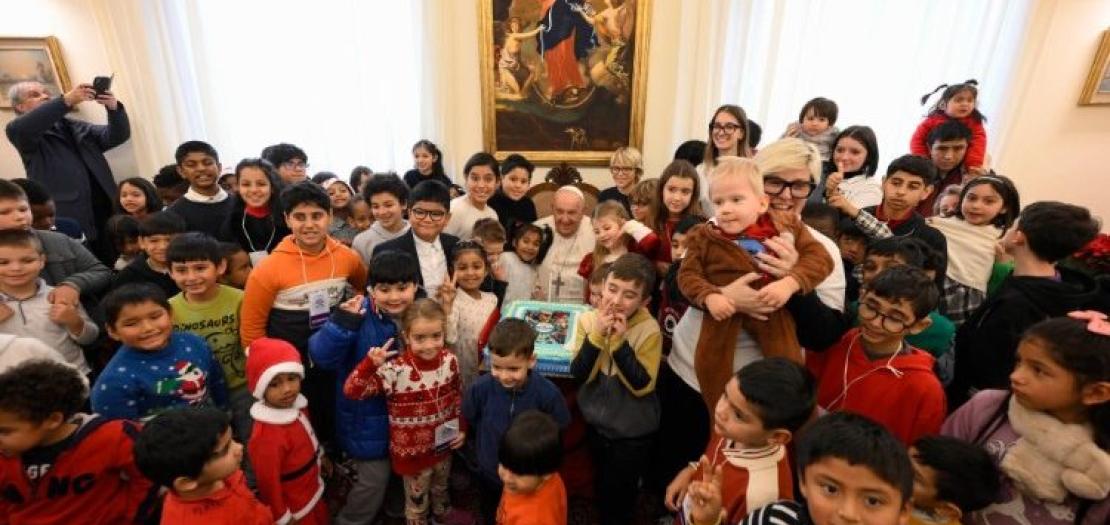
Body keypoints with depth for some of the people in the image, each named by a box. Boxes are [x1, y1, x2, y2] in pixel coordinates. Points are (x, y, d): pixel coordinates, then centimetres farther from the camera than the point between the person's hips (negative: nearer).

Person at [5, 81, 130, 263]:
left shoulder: (74, 127, 22)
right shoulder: (19, 133, 9)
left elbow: (117, 136, 9)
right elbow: (19, 128, -16)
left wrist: (114, 108, -12)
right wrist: (67, 100, -24)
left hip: (107, 209, 4)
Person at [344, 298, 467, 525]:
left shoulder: (449, 361, -14)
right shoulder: (395, 370, -28)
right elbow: (351, 391, -29)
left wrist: (461, 429, 2)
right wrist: (370, 363, -44)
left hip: (444, 445, 4)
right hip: (412, 451, -4)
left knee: (441, 491, 32)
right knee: (417, 503, 21)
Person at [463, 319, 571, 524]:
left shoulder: (548, 393, -28)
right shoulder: (481, 388, -25)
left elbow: (556, 437, -11)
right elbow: (470, 422, -4)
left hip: (532, 477, -1)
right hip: (490, 475, 1)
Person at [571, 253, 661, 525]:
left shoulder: (649, 330, -22)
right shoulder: (588, 320, -14)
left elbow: (642, 386, -25)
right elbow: (579, 375, -17)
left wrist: (620, 341, -33)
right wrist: (597, 335, -31)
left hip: (633, 431, -3)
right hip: (596, 422, 4)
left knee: (620, 493, 14)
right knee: (600, 485, 27)